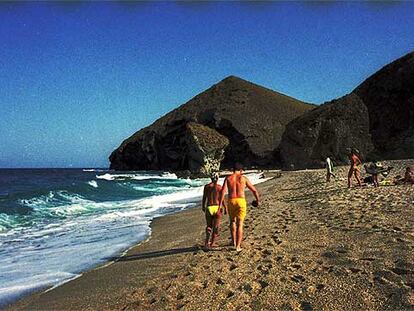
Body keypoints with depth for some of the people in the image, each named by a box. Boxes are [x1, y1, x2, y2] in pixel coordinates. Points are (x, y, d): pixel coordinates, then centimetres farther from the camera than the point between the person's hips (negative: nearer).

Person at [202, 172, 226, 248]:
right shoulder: (219, 187, -5)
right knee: (216, 226, 11)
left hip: (209, 208, 2)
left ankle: (207, 242, 4)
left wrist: (203, 207, 19)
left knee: (209, 226, 15)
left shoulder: (206, 186, 1)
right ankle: (212, 243, 14)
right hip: (217, 208, -2)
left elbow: (204, 198, 5)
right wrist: (225, 208, 3)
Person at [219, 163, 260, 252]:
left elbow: (223, 191, -6)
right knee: (240, 224, 4)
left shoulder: (228, 178, 7)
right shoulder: (244, 178, 5)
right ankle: (238, 246, 1)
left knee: (232, 221, 25)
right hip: (241, 201, -1)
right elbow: (254, 191, 9)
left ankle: (234, 241, 30)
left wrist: (220, 204, -7)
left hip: (231, 201, 1)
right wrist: (257, 200, 26)